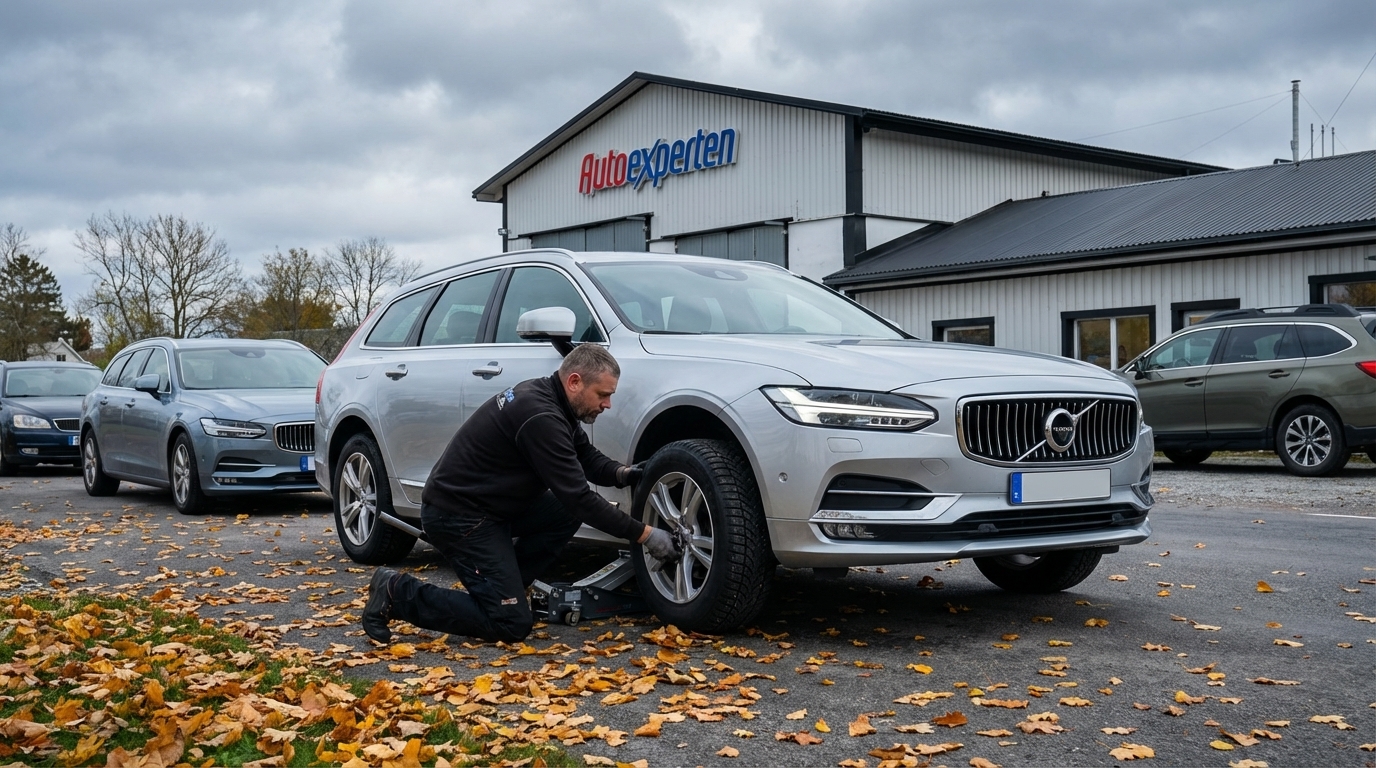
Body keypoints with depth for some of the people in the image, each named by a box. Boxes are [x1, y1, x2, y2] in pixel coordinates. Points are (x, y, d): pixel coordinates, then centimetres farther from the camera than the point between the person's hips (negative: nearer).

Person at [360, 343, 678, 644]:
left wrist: (621, 473, -7)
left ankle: (504, 586, 9)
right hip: (456, 516, -10)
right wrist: (644, 534, -18)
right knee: (512, 624, -9)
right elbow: (578, 497, -24)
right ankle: (398, 593, -2)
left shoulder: (545, 397, 4)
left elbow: (587, 457, 15)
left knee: (567, 513, 2)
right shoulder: (541, 417, -25)